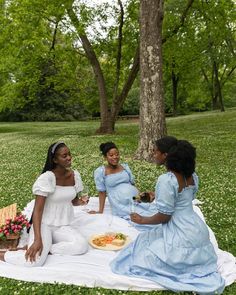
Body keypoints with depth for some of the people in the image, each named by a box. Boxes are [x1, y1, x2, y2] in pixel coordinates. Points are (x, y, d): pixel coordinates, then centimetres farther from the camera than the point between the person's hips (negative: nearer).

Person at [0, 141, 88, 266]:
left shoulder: (75, 175, -1)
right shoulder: (46, 178, -19)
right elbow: (37, 210, -22)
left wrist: (81, 202, -11)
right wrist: (37, 239, -32)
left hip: (63, 226, 5)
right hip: (44, 224, -5)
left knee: (82, 246, -24)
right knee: (35, 261, -28)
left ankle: (45, 249, -7)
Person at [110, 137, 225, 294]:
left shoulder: (166, 180, -24)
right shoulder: (192, 175, 1)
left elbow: (164, 216, -18)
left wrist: (142, 220, -1)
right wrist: (156, 196, 24)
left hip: (181, 235, -8)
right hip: (197, 230, 9)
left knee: (145, 258, 7)